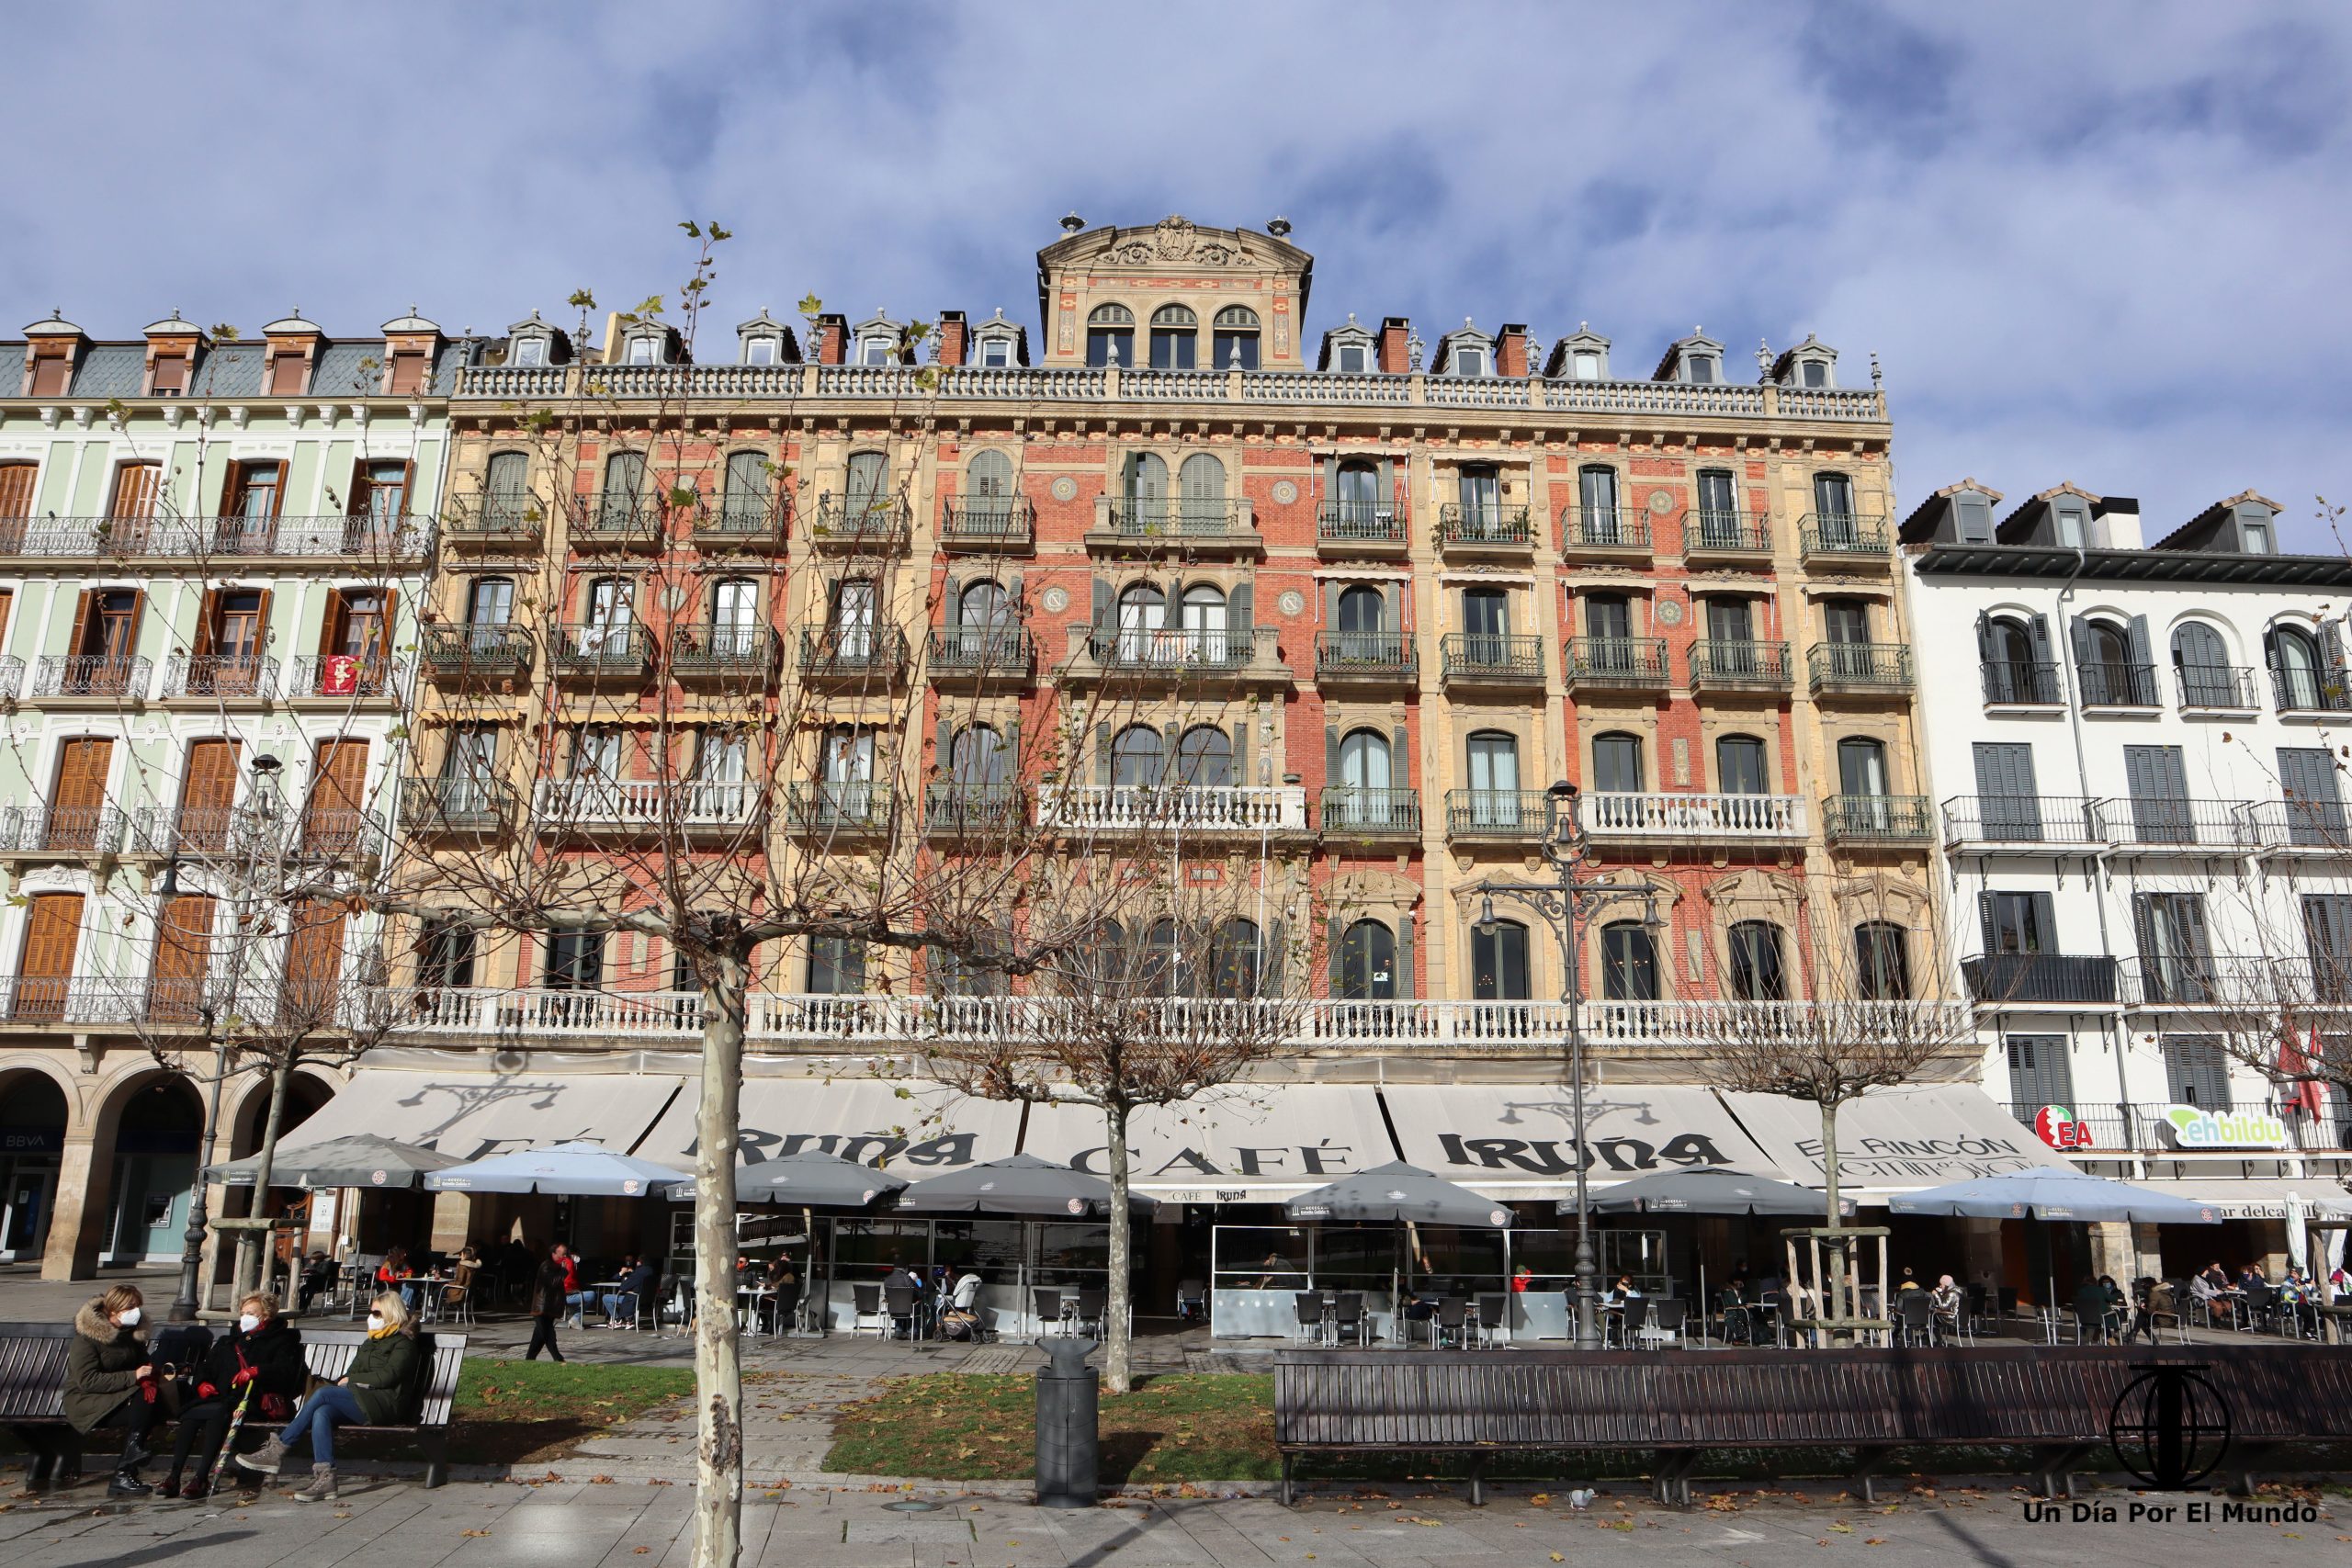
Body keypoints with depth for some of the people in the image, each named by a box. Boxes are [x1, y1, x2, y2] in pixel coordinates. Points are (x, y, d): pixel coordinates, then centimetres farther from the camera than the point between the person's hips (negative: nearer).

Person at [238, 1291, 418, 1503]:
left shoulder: (403, 1343, 2)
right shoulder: (370, 1343, 28)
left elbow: (386, 1376, -10)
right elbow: (352, 1373, 20)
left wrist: (351, 1380, -3)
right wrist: (343, 1382, -1)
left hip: (385, 1404, -7)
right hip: (358, 1401, 7)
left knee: (323, 1394, -23)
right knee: (321, 1412, -24)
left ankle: (277, 1449, -16)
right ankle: (324, 1478, -32)